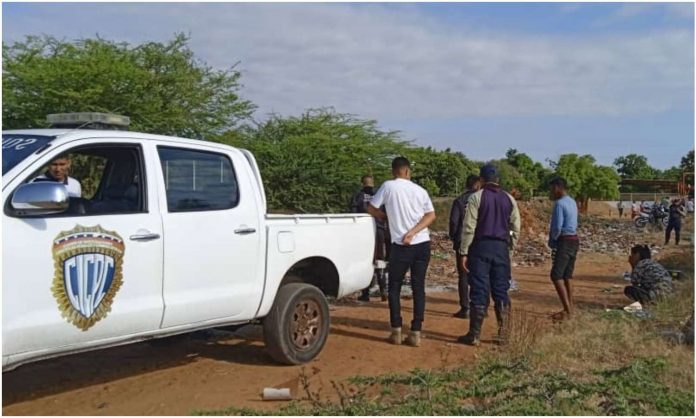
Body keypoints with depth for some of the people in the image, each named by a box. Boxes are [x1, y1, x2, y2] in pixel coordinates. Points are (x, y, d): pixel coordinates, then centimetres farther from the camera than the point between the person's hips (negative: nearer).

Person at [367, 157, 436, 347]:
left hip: (402, 246, -3)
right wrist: (413, 232, -10)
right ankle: (416, 333, 5)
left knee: (394, 288, 10)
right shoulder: (419, 190, 7)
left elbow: (371, 209, 3)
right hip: (423, 244, 3)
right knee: (418, 288, 7)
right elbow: (431, 215, -1)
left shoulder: (388, 186, -2)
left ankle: (396, 331, 6)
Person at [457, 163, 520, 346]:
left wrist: (464, 252, -7)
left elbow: (469, 227, -10)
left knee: (479, 292, -1)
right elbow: (515, 229, 8)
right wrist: (510, 248, 17)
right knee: (501, 292, 11)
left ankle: (474, 335, 3)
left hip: (481, 247, -4)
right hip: (501, 248, 4)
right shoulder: (509, 199, 8)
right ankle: (503, 335, 13)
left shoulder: (476, 197, -6)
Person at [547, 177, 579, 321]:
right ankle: (569, 308, 17)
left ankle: (567, 310, -13)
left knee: (556, 276, -9)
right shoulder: (572, 202, 14)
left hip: (564, 241, -10)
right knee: (567, 276, 13)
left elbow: (557, 227, -18)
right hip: (574, 240, 10)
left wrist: (551, 242, -3)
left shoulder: (560, 204, -15)